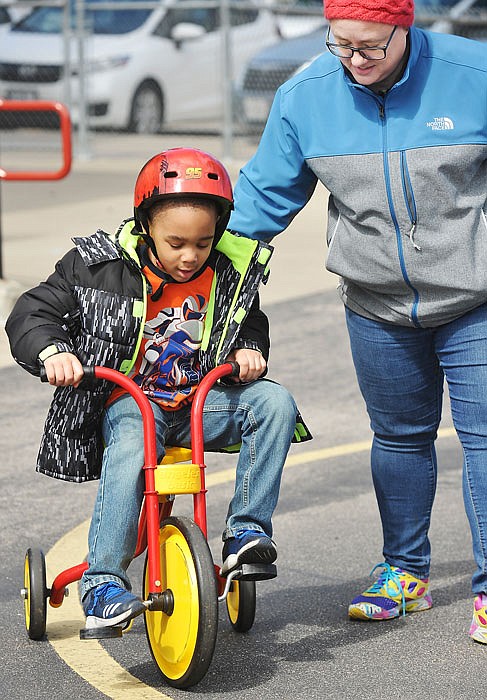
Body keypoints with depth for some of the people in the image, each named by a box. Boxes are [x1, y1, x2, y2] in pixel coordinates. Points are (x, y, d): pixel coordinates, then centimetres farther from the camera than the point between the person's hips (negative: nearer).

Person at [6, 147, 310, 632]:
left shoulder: (230, 273, 0)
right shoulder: (99, 266, -9)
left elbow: (251, 322, 17)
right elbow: (32, 313, -7)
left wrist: (250, 349, -7)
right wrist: (53, 352, -29)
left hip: (201, 401, 4)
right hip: (128, 401, -4)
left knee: (274, 403, -21)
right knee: (129, 449, -37)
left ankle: (246, 529, -14)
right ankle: (103, 583, -32)